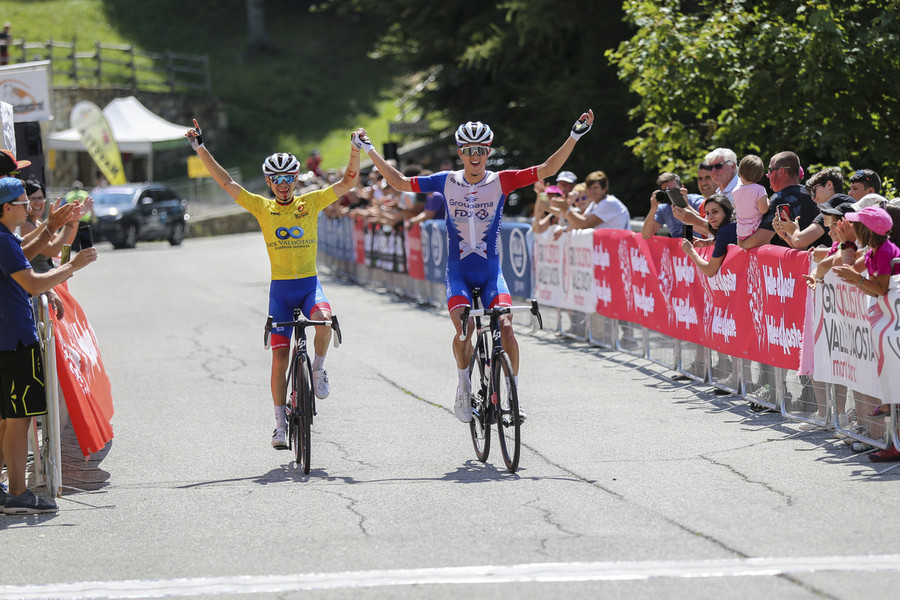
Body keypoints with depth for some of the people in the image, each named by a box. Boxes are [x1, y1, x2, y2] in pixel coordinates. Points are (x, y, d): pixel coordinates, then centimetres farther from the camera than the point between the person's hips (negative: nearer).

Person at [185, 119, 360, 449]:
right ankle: (280, 422, 9)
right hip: (280, 287, 1)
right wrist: (200, 148, -8)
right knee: (280, 357, -2)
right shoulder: (262, 207, 2)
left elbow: (347, 182, -1)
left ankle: (318, 367, -6)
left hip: (309, 283, -1)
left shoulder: (311, 203, 2)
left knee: (323, 318, -34)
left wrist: (356, 150, -15)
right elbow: (225, 182, -1)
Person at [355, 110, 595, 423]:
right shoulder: (447, 182, 1)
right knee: (463, 327, -23)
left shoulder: (500, 182, -3)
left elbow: (547, 169, -8)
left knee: (505, 325, -21)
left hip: (490, 271, 0)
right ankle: (463, 387, 0)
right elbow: (399, 182, 8)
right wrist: (368, 149, 8)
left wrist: (575, 135, -16)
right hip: (458, 271, 0)